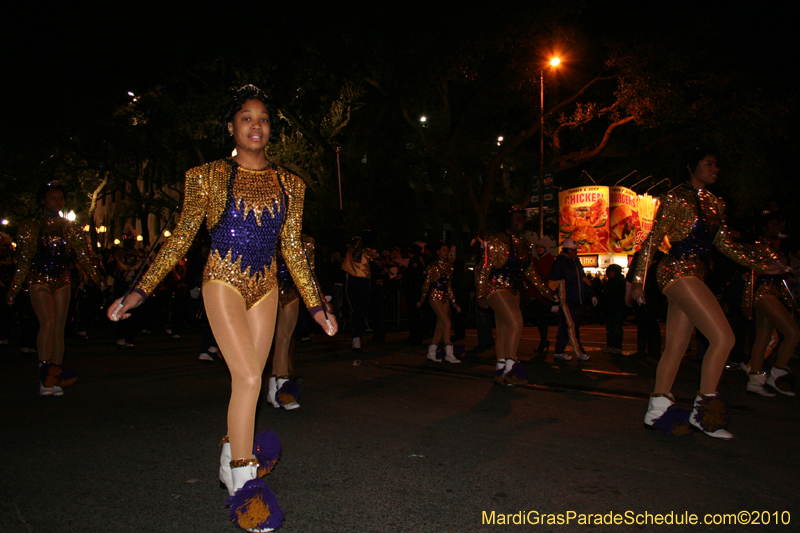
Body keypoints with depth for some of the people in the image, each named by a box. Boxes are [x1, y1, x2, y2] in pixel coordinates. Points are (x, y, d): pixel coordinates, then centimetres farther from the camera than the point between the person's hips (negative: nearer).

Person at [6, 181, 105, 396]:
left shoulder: (70, 229, 9)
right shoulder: (31, 227, 3)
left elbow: (83, 255, 4)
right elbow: (23, 260, 1)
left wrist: (97, 278, -10)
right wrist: (14, 288, -4)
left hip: (62, 282, 3)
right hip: (39, 281, -3)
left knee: (59, 329, 0)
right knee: (47, 323, -20)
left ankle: (54, 380, 5)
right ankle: (44, 372, -12)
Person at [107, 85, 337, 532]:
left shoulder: (288, 184, 8)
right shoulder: (209, 177, 0)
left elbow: (293, 249, 10)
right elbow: (181, 238, 1)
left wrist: (316, 305, 9)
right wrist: (140, 292, -4)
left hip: (265, 288, 4)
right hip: (224, 282, -3)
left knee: (248, 381, 6)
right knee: (248, 378, -13)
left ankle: (231, 465, 27)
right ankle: (245, 483, -1)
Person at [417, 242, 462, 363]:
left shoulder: (449, 267, 15)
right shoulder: (433, 266, -5)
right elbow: (426, 284, -3)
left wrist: (454, 303, 18)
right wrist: (422, 300, 0)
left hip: (445, 297, 7)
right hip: (435, 296, -7)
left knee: (440, 326, 5)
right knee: (446, 322, -16)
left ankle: (431, 353, 13)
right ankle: (449, 354, -15)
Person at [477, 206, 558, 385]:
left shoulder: (524, 244, 14)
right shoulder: (497, 240, -7)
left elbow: (530, 271, 21)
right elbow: (485, 269, -10)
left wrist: (546, 291, 19)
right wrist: (481, 295, -14)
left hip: (513, 291, 7)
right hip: (496, 288, -7)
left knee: (504, 330, 7)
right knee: (516, 323, -20)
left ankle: (500, 370, 13)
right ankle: (510, 368, -15)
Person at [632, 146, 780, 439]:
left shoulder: (714, 203, 19)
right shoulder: (676, 198, -4)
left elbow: (723, 243, 25)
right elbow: (653, 240, -7)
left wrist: (757, 265, 20)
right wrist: (638, 280, -11)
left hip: (694, 276, 8)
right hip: (677, 270, -8)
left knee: (676, 346, 6)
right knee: (723, 337, -14)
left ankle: (657, 410, 11)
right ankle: (704, 409, -5)